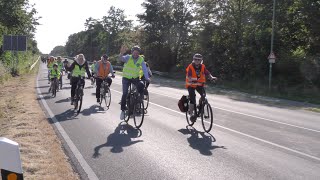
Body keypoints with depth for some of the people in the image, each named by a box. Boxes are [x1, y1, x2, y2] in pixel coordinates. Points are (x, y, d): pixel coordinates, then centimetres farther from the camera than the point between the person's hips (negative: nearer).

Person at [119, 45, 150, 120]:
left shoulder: (141, 59, -9)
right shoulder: (128, 57, -12)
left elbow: (144, 69, -15)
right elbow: (121, 59, -29)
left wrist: (147, 77, -29)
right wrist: (121, 53, -51)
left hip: (135, 78, 1)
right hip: (126, 78, -1)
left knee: (141, 85, -29)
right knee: (125, 94, -6)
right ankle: (123, 110, 9)